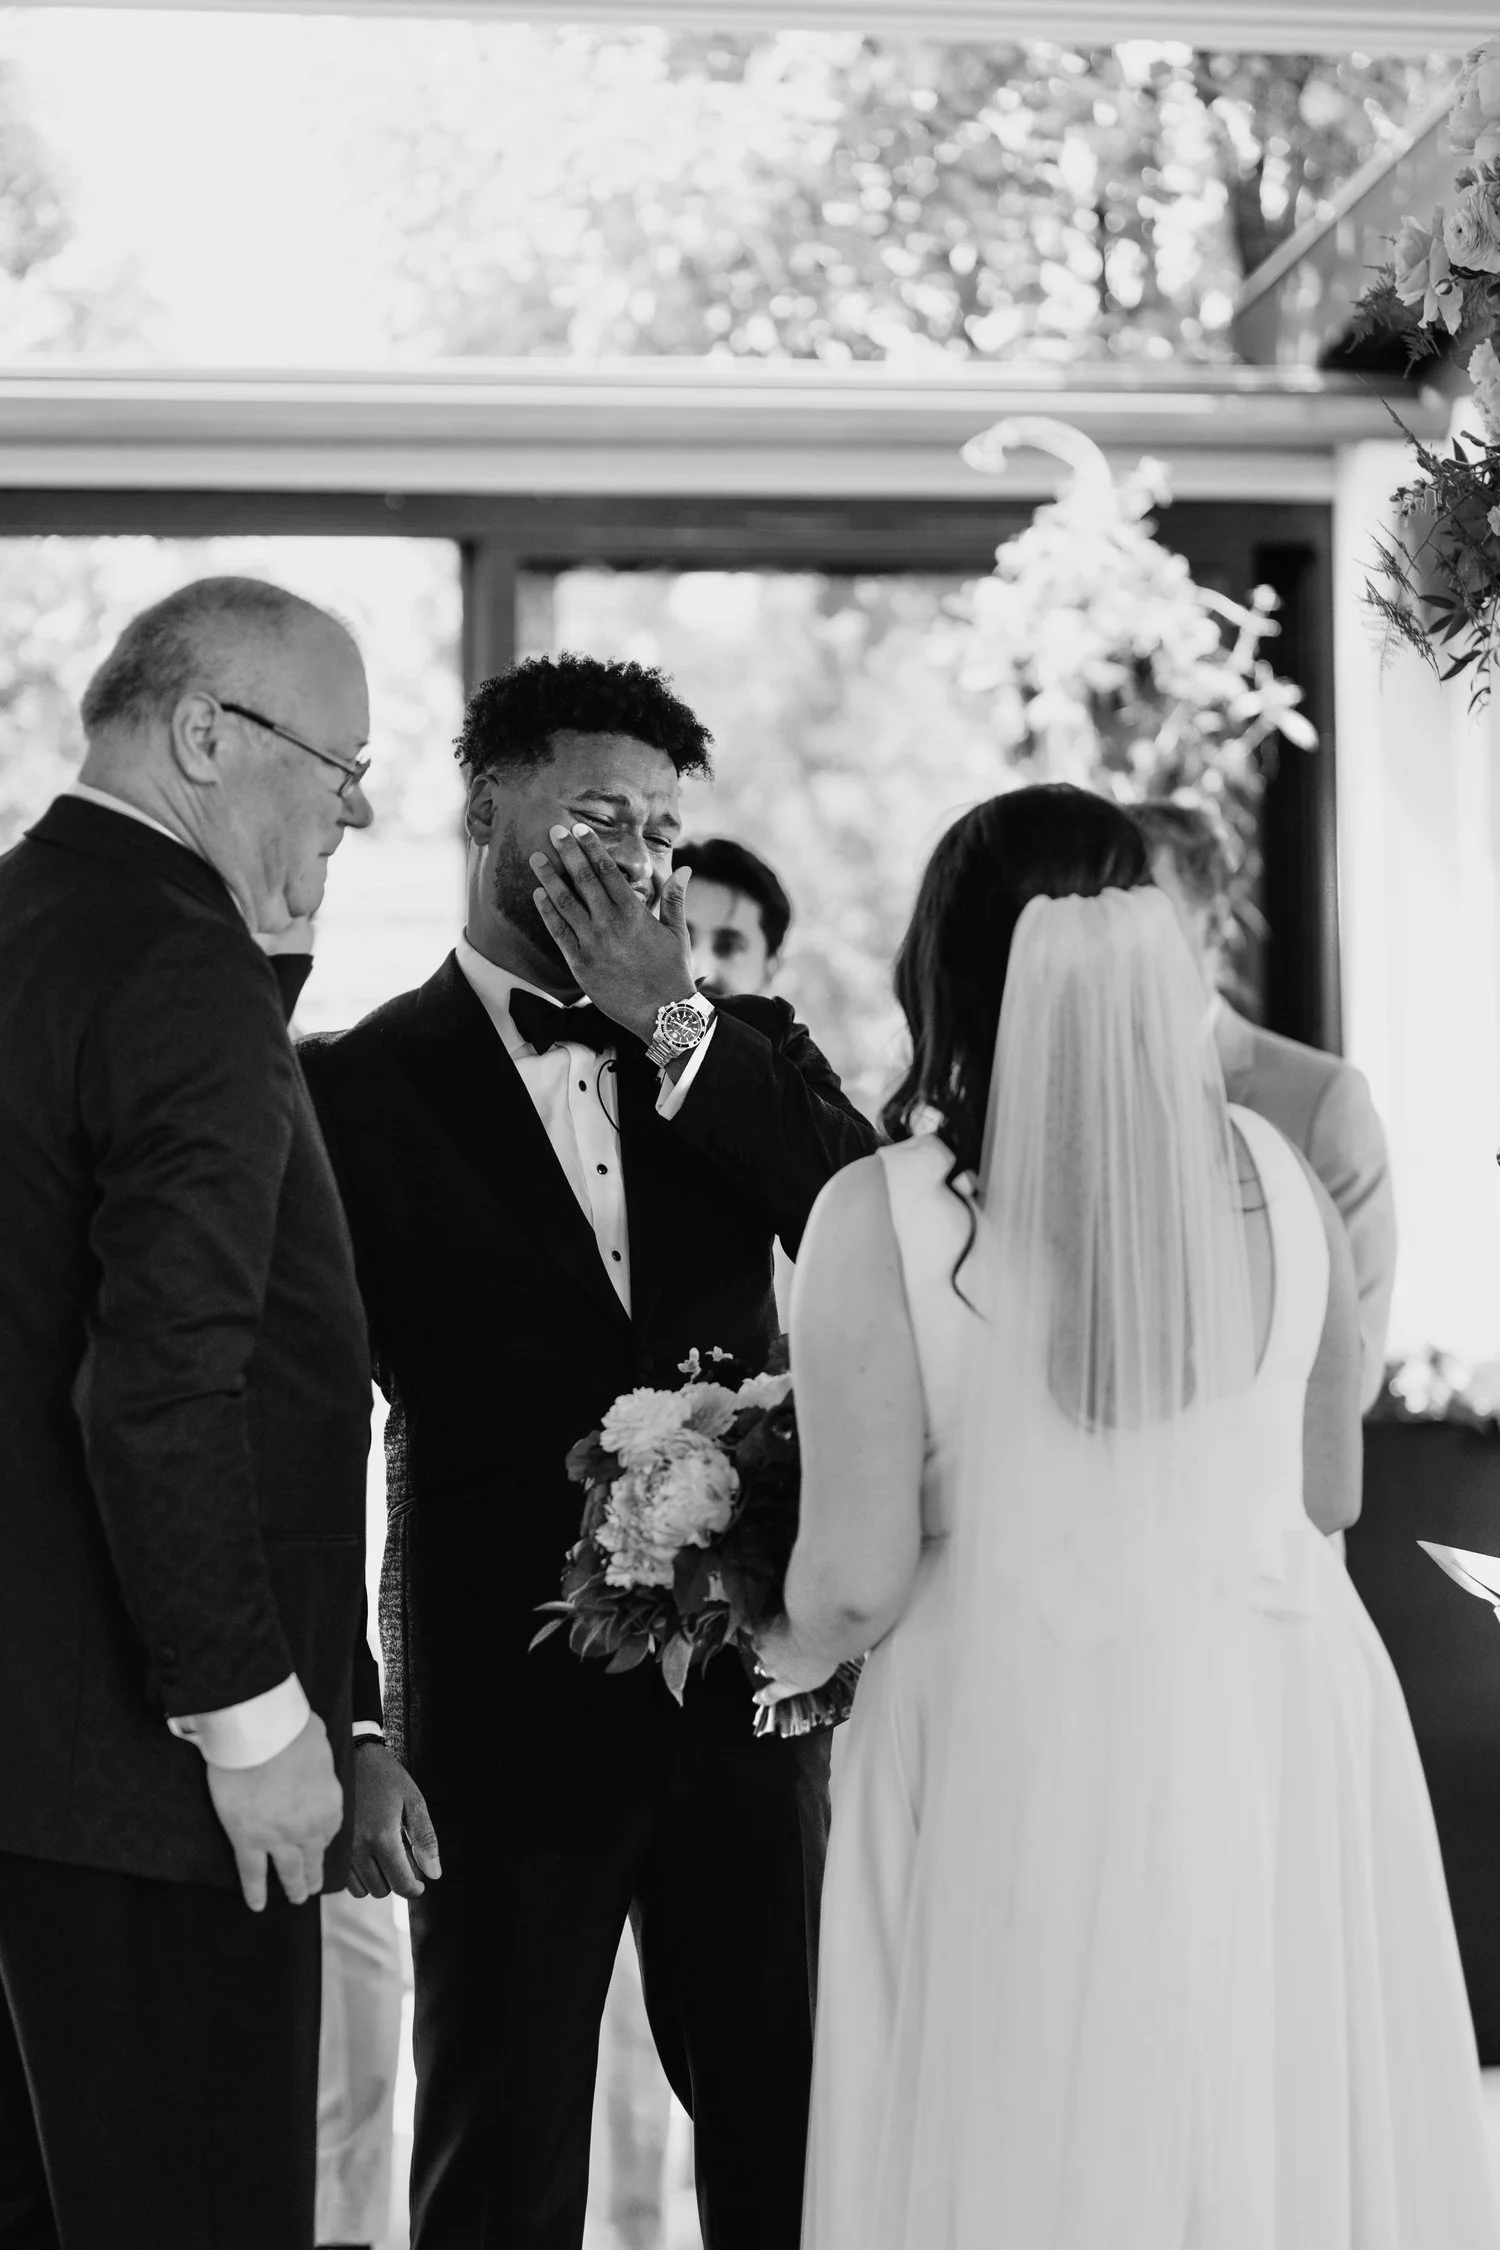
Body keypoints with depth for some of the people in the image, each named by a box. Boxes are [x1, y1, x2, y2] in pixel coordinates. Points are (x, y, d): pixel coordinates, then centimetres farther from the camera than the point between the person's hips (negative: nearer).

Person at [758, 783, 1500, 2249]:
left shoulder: (882, 1219, -12)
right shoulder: (1280, 1175, 0)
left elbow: (857, 1582, -11)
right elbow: (1330, 1490, 12)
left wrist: (790, 1654, 10)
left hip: (1034, 1743, -3)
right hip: (1292, 1732, 4)